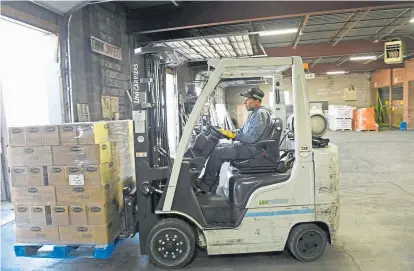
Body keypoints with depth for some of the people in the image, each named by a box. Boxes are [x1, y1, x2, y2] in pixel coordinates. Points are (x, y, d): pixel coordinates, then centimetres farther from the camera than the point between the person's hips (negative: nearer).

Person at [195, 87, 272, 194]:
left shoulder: (261, 114, -18)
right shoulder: (254, 113, 15)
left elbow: (252, 138, -25)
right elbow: (242, 130, 19)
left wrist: (233, 135, -19)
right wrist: (229, 132, 4)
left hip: (252, 149, -11)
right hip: (246, 145, 11)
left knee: (217, 152, -15)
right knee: (218, 147, 6)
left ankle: (205, 184, 2)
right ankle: (212, 187, 5)